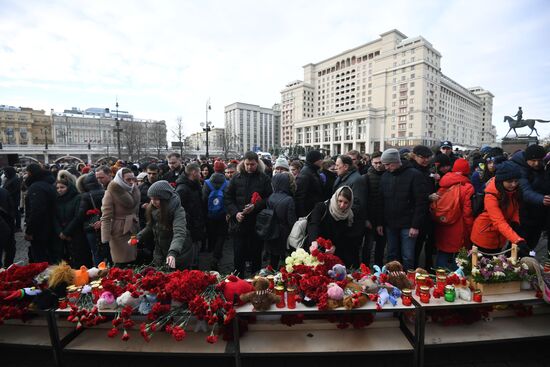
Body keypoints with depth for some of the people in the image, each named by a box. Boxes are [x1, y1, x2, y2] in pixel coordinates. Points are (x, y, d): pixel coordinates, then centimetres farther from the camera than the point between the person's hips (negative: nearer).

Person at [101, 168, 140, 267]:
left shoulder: (135, 190, 6)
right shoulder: (112, 192, -10)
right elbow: (106, 217, -12)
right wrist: (105, 238, -17)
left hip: (133, 231, 5)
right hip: (119, 232, -5)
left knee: (133, 262, 7)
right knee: (121, 264, -2)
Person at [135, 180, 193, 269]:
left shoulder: (177, 210, -23)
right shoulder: (153, 210, -3)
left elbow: (179, 233, -35)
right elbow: (150, 227, 12)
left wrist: (173, 253, -50)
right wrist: (138, 237, -6)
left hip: (179, 254, -5)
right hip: (160, 253, 6)